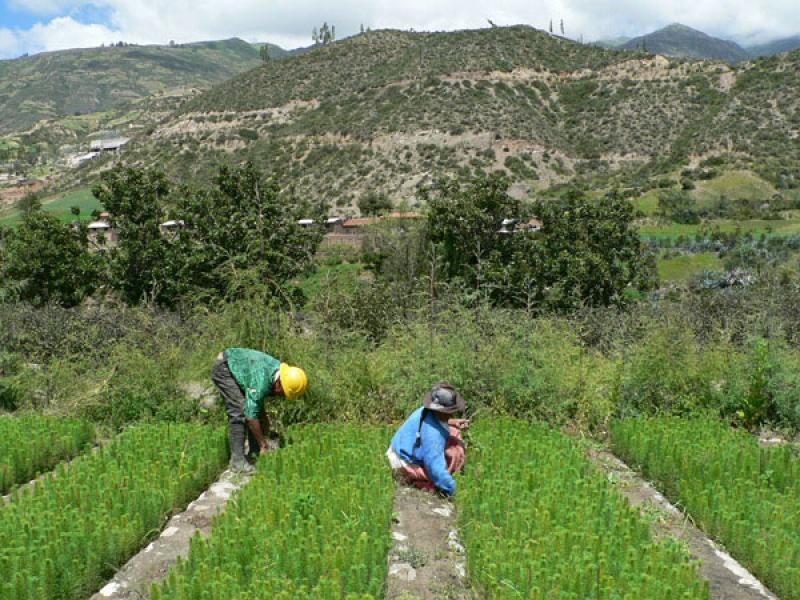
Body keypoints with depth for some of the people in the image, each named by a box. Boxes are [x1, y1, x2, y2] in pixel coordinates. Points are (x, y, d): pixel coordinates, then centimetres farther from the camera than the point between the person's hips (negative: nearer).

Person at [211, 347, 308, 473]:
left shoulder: (278, 369, -10)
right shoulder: (261, 381, -36)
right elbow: (251, 416, -31)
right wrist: (264, 445, -21)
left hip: (237, 368, 9)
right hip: (223, 368, -9)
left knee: (256, 408, 2)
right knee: (239, 411, -19)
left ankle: (256, 453, 9)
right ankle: (237, 459, -14)